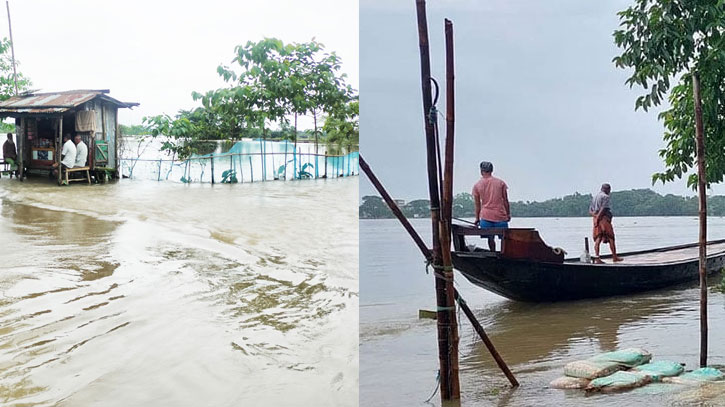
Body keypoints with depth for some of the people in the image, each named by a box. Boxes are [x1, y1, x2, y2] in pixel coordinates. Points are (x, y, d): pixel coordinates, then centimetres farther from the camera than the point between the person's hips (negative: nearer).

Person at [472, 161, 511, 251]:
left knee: (490, 238, 6)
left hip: (486, 217, 1)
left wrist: (477, 218, 15)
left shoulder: (477, 185, 3)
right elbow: (505, 200, 5)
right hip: (500, 216, 0)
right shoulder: (500, 182, 3)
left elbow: (477, 204, 7)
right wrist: (508, 214, 14)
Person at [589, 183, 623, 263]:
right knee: (610, 238, 3)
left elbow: (590, 211, 15)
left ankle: (597, 258, -12)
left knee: (598, 239, -1)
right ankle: (614, 257, 10)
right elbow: (603, 208, -17)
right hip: (604, 218, -7)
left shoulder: (594, 197, 20)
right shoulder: (605, 196, -4)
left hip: (596, 219, 7)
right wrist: (598, 217, -17)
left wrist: (595, 216, -1)